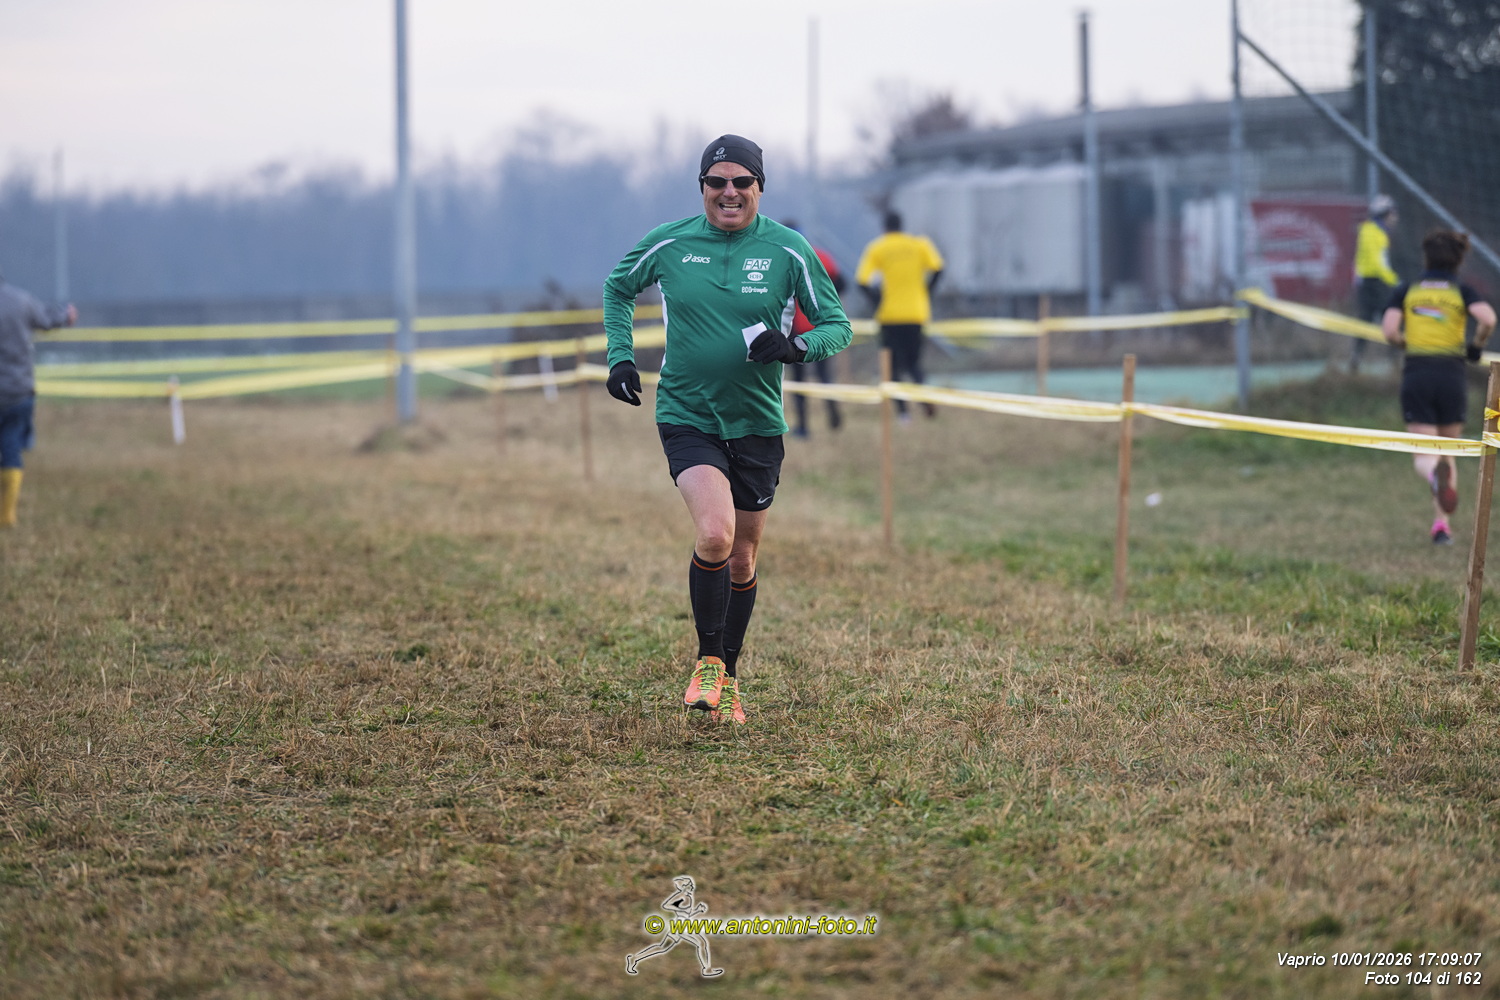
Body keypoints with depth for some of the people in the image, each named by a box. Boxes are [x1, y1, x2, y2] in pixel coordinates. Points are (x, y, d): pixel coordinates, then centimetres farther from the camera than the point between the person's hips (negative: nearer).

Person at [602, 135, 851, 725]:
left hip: (757, 423, 2)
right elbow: (618, 288, 16)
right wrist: (620, 356, 5)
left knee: (742, 559, 11)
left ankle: (727, 678, 29)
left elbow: (837, 326, 2)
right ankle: (707, 661, -4)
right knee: (714, 535, -23)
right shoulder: (668, 244, -3)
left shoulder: (788, 250, -4)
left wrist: (796, 347, -19)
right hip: (686, 416, -2)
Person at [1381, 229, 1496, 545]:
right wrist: (1476, 346, 4)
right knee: (1448, 453, 16)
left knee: (1424, 457, 1)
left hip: (1416, 376, 0)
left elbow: (1389, 331, -7)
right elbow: (1488, 319, -15)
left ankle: (1434, 473, -36)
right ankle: (1442, 523, 5)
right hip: (1451, 374, 0)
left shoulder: (1406, 291, 6)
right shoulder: (1462, 292, 3)